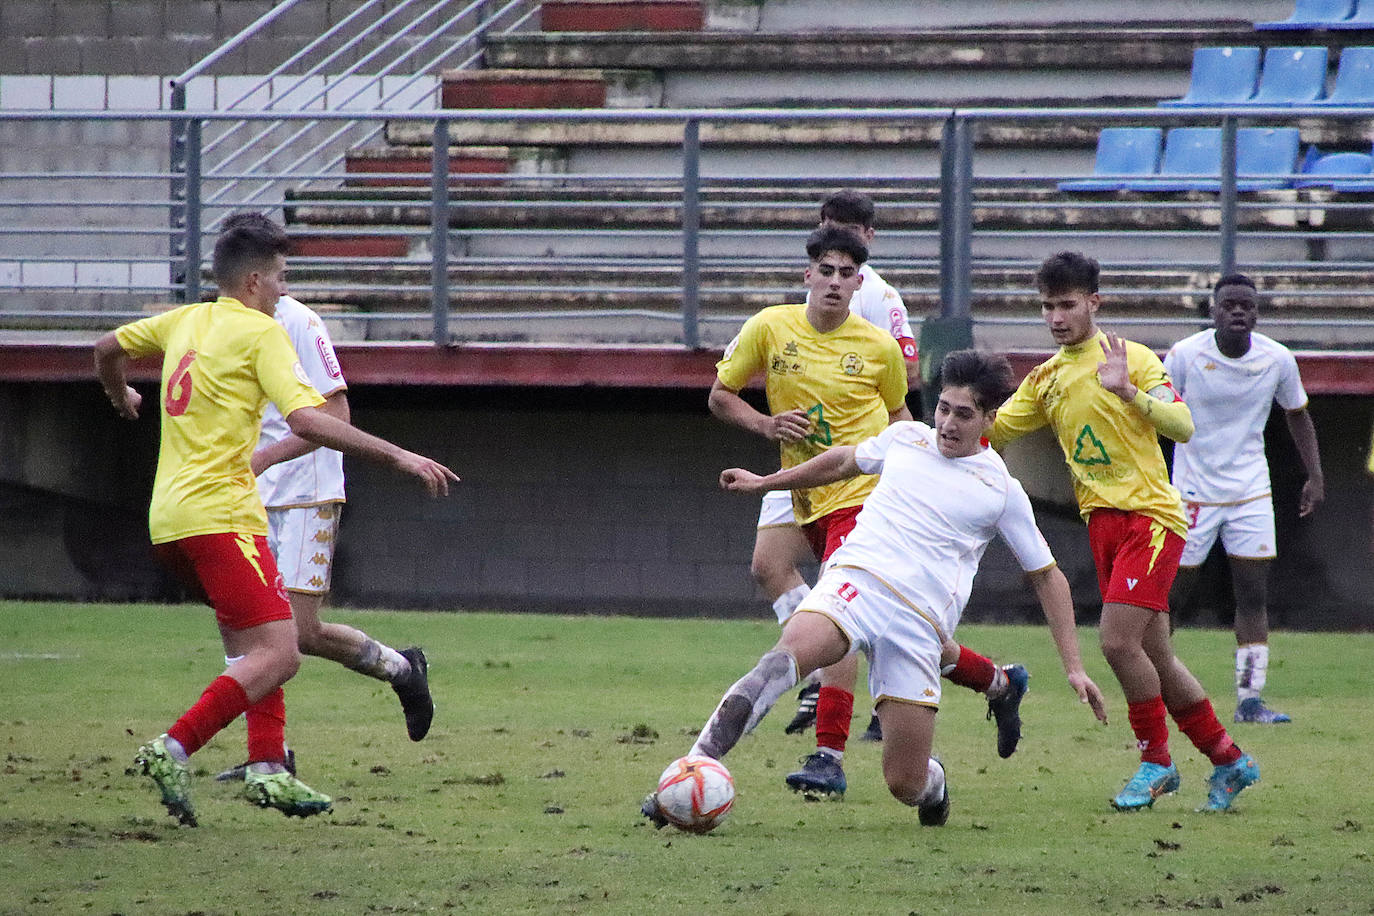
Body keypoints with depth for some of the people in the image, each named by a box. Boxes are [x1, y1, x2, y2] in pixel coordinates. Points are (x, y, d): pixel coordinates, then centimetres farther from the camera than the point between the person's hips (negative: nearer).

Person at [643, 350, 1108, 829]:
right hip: (855, 582, 1)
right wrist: (766, 482, 40)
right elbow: (846, 461, 36)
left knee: (906, 785, -5)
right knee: (787, 655, -35)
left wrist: (1074, 667, 11)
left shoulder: (1002, 491, 8)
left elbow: (1046, 576, 15)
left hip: (919, 623, -1)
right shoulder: (905, 438, 15)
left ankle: (932, 782, 36)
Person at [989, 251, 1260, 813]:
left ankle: (1156, 761, -2)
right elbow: (991, 432, 12)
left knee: (1118, 640, -17)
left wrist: (1127, 391, -30)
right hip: (1102, 521, 7)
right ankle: (1227, 760, 20)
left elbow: (1182, 427, -17)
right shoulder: (1046, 379, 13)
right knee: (1156, 657, 8)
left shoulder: (1132, 358, -6)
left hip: (1149, 514, -7)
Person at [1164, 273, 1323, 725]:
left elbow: (1297, 413, 13)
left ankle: (1249, 699, -1)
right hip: (1193, 491, -3)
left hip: (1251, 492, 3)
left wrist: (1315, 475, 7)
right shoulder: (1185, 356, -12)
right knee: (1174, 592, -1)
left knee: (1254, 597, -3)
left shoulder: (1278, 360, -4)